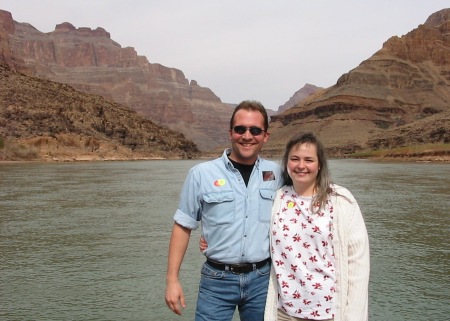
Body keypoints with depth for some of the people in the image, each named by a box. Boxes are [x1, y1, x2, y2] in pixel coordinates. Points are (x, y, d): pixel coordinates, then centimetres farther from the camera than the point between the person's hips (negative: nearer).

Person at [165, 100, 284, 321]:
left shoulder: (276, 174, 1)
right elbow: (183, 226, -1)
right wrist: (172, 279, -3)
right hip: (217, 279, -2)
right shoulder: (201, 173, -6)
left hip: (262, 278, 3)